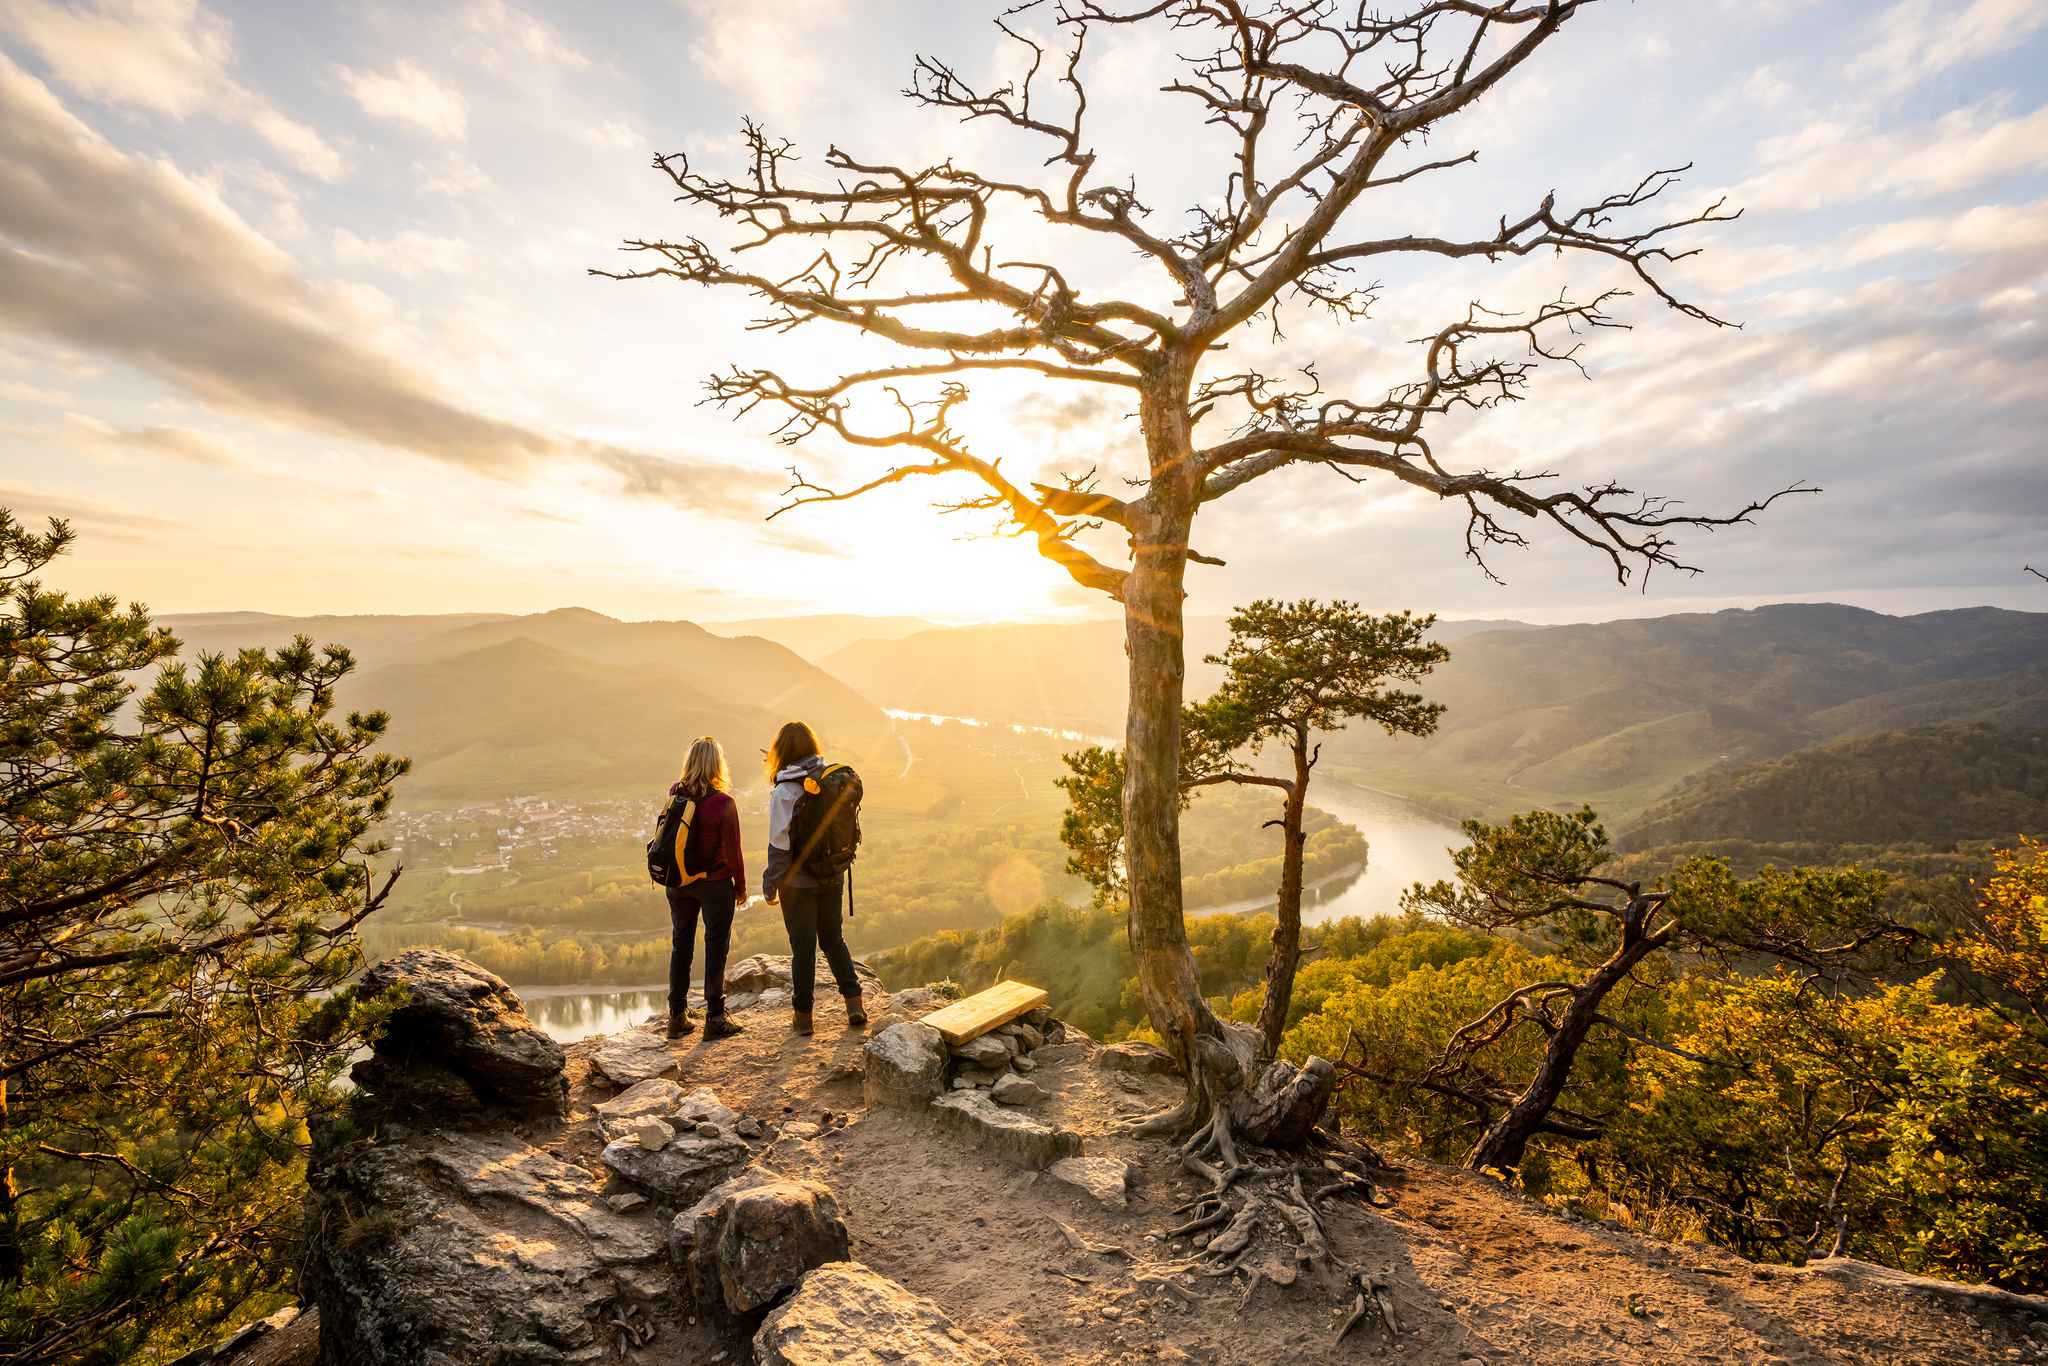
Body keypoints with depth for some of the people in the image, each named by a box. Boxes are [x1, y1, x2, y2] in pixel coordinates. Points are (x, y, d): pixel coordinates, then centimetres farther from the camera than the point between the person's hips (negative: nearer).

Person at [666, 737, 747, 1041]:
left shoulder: (675, 795, -7)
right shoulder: (723, 803, -20)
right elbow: (733, 851, -15)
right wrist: (741, 886, -2)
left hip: (678, 882, 5)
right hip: (714, 883, -4)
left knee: (680, 946, 17)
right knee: (716, 947, 8)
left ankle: (677, 1016, 26)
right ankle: (714, 1018, 14)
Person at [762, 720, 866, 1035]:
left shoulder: (785, 792, -18)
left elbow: (780, 844, -16)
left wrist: (770, 885, -7)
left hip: (798, 881, -4)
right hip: (831, 878, 4)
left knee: (803, 947, 9)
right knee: (834, 939, 19)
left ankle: (803, 1015, 21)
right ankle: (854, 1004, 16)